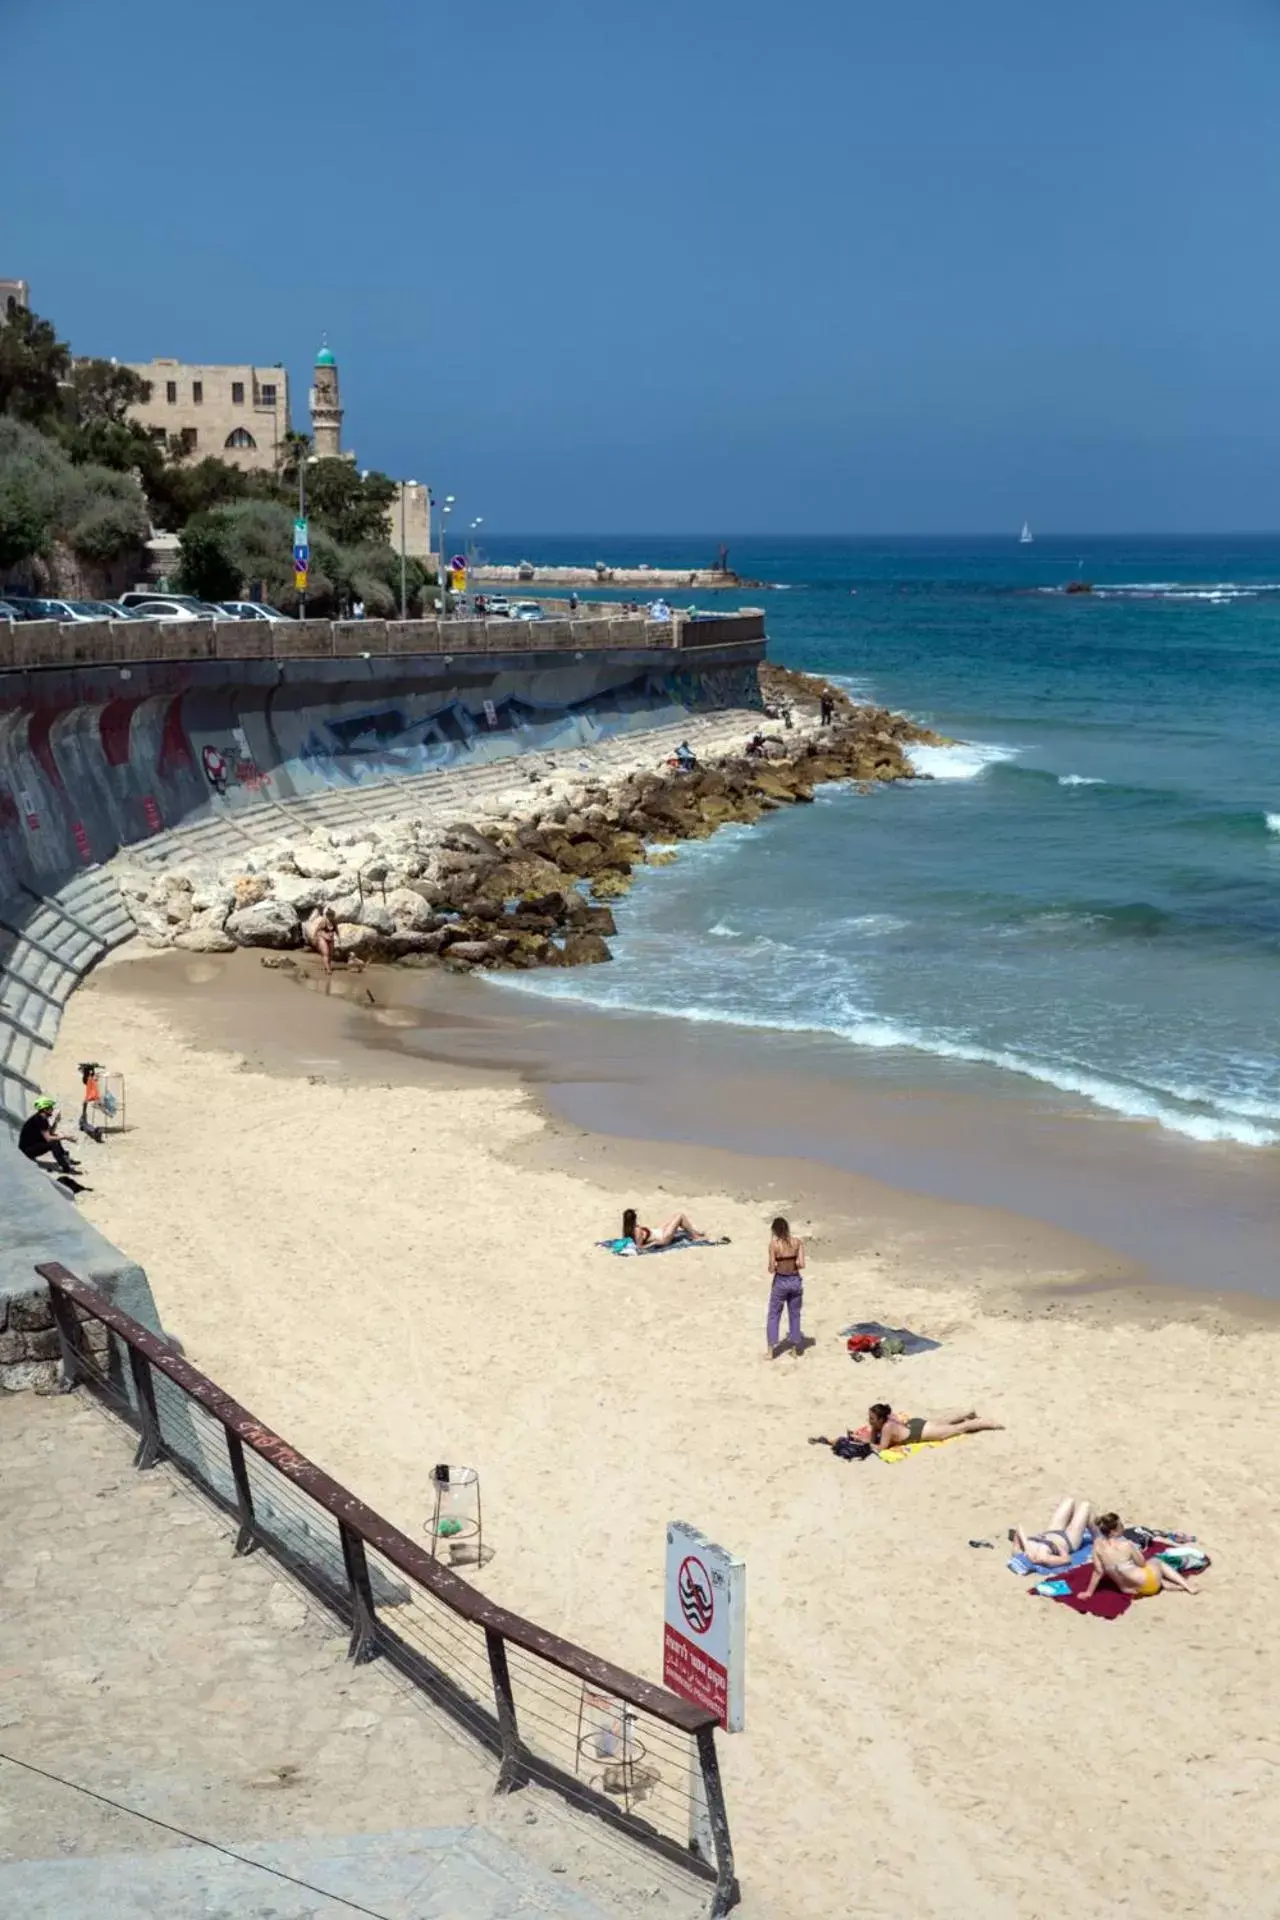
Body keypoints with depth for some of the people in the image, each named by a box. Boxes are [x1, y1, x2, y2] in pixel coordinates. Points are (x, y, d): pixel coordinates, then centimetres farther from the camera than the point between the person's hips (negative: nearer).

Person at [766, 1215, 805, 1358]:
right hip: (795, 1280, 3)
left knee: (773, 1316, 11)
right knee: (794, 1315, 16)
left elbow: (771, 1269, -15)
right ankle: (795, 1349, 22)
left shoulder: (774, 1244, -13)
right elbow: (801, 1265, -11)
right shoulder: (798, 1242, -6)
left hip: (780, 1281, -3)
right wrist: (792, 1265, 8)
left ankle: (771, 1350, 8)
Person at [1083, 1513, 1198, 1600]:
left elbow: (1098, 1572, -8)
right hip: (1147, 1581, -4)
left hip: (1129, 1589, 4)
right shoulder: (1126, 1545, -23)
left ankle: (1180, 1586, 23)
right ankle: (1186, 1585, 26)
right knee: (1158, 1562, 30)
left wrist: (1089, 1592, 2)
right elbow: (1141, 1563, -8)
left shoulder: (1098, 1546, -12)